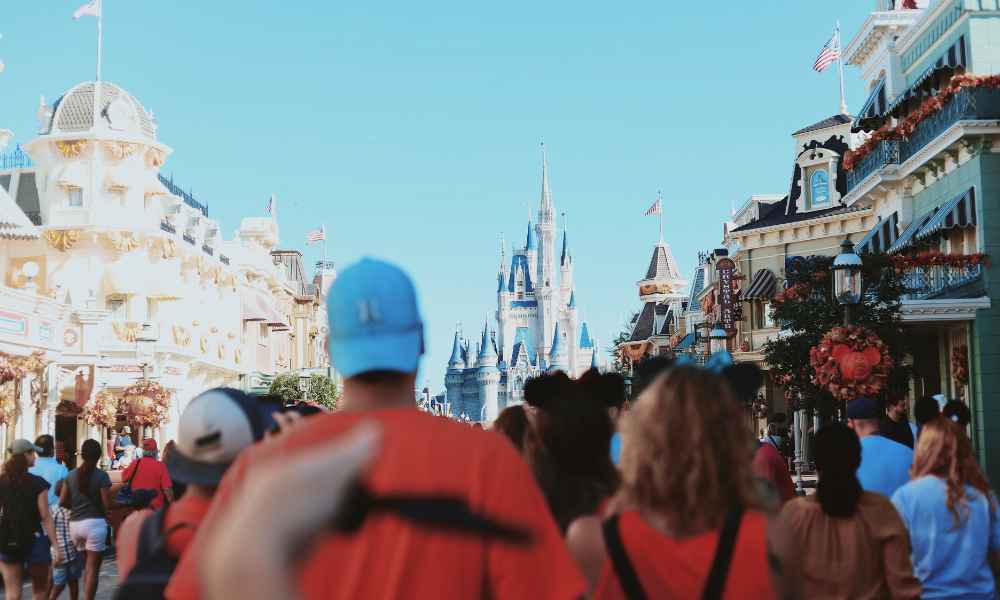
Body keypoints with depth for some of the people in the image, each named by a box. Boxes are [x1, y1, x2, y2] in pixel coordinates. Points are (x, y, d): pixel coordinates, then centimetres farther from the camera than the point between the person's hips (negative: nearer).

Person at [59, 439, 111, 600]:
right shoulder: (101, 476, -8)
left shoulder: (71, 475, 6)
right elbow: (107, 503, -13)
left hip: (75, 523, 5)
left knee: (86, 565, 21)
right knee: (93, 568, -1)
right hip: (95, 522, -5)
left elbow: (62, 502, 7)